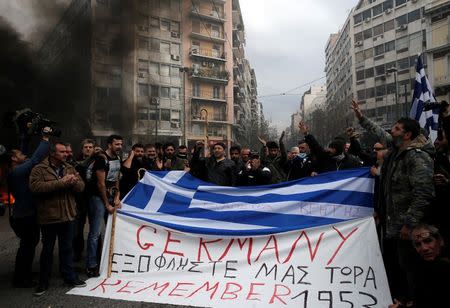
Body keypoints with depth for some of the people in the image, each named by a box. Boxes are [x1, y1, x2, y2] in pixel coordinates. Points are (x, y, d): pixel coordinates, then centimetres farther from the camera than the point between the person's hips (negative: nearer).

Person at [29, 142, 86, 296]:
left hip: (67, 216, 4)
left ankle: (70, 277, 29)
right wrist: (61, 182, -24)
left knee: (67, 248, 15)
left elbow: (81, 186, 4)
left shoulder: (70, 168, 8)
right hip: (48, 217, -4)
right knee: (47, 250, 11)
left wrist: (74, 182, -20)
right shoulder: (39, 169, -7)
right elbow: (35, 187, -24)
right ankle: (43, 282, 26)